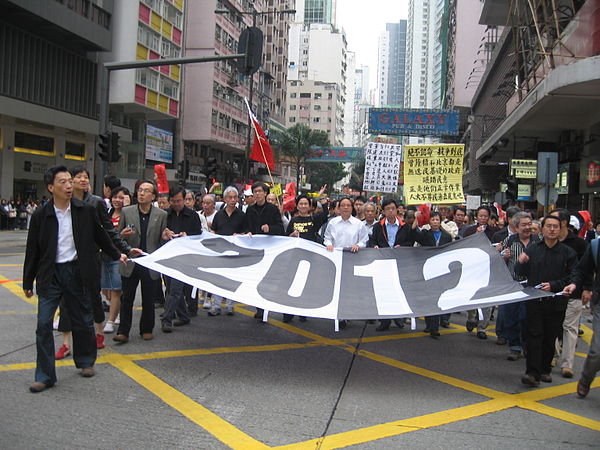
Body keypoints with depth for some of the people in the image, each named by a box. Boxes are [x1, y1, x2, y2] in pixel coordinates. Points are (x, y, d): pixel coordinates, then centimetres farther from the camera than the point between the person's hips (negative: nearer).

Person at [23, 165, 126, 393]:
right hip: (50, 274, 0)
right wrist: (27, 282, 6)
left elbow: (101, 236, 12)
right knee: (44, 324, -4)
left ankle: (86, 362, 33)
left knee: (83, 321, 11)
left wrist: (117, 255, 16)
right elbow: (33, 250, 3)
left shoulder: (86, 211, -3)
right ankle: (45, 376, 7)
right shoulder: (41, 215, -3)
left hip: (77, 271, 1)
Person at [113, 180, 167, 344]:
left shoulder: (161, 215, 2)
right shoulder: (126, 212, 4)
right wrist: (123, 235, -12)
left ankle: (147, 329, 24)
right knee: (126, 300, 2)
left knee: (149, 301, 9)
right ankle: (123, 332, 9)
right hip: (130, 263, 0)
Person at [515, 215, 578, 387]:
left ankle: (545, 370, 22)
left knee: (550, 337, 7)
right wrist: (520, 263, -13)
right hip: (534, 300, 0)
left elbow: (573, 277, -2)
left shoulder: (568, 252, 3)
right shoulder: (532, 249, 6)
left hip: (556, 302, 0)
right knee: (534, 335, -6)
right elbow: (520, 273, 8)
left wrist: (553, 285, -15)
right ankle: (533, 373, -9)